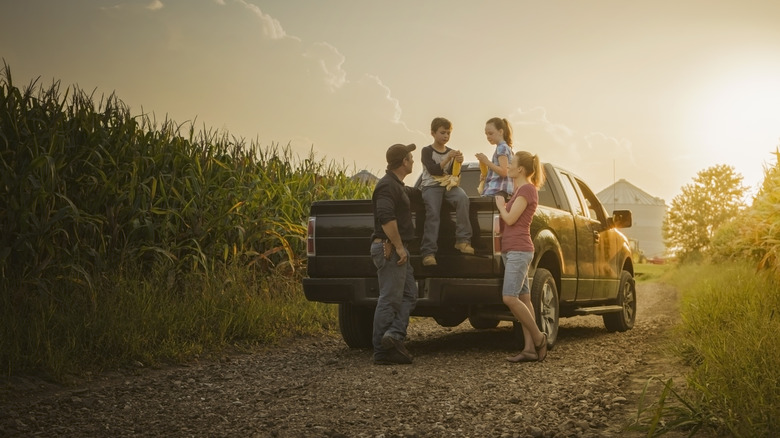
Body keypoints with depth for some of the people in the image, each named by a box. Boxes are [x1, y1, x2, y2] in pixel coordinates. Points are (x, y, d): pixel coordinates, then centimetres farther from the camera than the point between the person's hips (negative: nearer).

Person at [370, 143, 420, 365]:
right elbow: (386, 218, -26)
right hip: (389, 249, -11)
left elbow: (416, 193, 42)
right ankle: (382, 353, -3)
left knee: (409, 295, 9)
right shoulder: (387, 185, -14)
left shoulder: (398, 186, 19)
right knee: (389, 300, -7)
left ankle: (394, 335, -4)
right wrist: (398, 247, -24)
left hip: (396, 249, 11)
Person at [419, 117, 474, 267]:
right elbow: (433, 170, -9)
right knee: (433, 214, -27)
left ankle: (462, 240, -28)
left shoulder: (451, 152, 18)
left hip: (448, 185, 3)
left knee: (463, 198, -29)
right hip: (431, 186, -3)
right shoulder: (427, 151, 5)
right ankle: (428, 253, -33)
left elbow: (454, 175, 10)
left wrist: (458, 163, -9)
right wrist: (448, 158, -17)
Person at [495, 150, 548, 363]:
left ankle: (538, 338, -4)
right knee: (523, 299, 5)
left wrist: (500, 205, 2)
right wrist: (502, 206, 16)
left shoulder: (527, 190, -9)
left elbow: (510, 219, -14)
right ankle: (530, 349, 4)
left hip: (518, 251, -10)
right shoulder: (519, 190, 21)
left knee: (510, 298, -17)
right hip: (511, 250, 10)